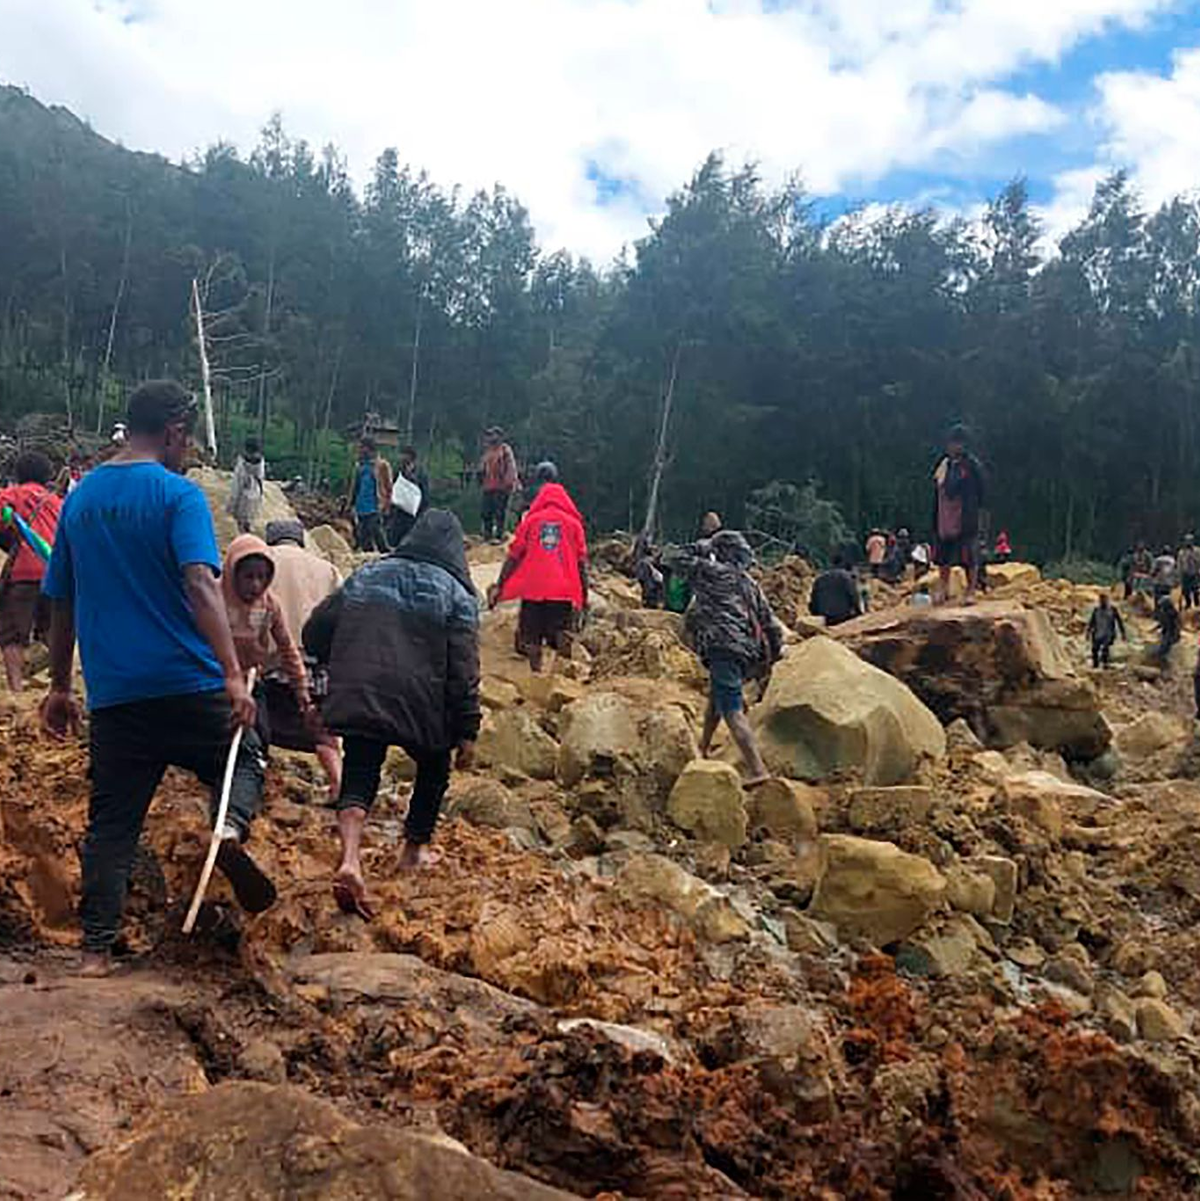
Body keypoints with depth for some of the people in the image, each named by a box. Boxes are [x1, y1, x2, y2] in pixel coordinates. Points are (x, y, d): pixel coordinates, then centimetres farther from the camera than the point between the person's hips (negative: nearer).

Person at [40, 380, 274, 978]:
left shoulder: (80, 498, 11)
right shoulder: (178, 494, -7)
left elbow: (61, 602, 16)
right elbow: (199, 583, -21)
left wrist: (60, 687, 23)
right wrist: (233, 674, -26)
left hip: (112, 693, 5)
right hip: (187, 682, -4)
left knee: (110, 823, 12)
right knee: (243, 759, 18)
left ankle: (95, 949, 10)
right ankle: (231, 827, -12)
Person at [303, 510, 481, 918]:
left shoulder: (366, 576, 13)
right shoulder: (456, 594, 2)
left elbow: (314, 634, 12)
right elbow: (463, 670, -6)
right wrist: (467, 731, -3)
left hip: (358, 700, 2)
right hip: (421, 705, -2)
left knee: (358, 780, 4)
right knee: (434, 768, 23)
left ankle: (350, 860, -19)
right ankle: (415, 848, 32)